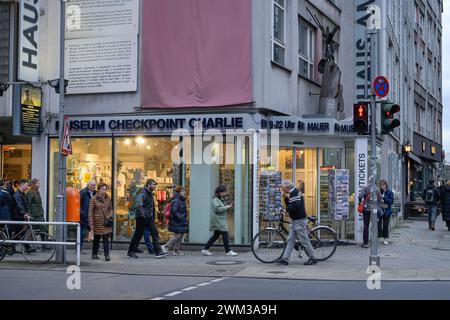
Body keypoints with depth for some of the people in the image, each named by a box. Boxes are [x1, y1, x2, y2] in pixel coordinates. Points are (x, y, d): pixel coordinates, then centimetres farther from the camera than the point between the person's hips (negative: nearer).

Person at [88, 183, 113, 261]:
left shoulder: (108, 198, 7)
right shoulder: (94, 199, -4)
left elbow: (110, 208, 19)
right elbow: (90, 211, -4)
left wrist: (110, 215, -1)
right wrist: (91, 223, -9)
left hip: (106, 222, 2)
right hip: (97, 222, -2)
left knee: (106, 238, -3)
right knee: (96, 239, 9)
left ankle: (107, 255, -2)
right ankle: (94, 254, 24)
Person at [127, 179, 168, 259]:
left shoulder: (150, 193, 14)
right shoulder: (143, 193, -15)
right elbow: (138, 204, -29)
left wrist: (153, 216, 17)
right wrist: (142, 214, -31)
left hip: (149, 217, 8)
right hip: (142, 218, -8)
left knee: (155, 232, -2)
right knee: (138, 234, 1)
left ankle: (158, 252, -4)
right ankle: (131, 252, 15)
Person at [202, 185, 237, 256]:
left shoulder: (220, 199, 20)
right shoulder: (215, 200, -11)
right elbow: (217, 209, -22)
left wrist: (228, 207, 9)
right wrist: (227, 207, -17)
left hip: (221, 221, 11)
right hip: (218, 221, -11)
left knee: (215, 236, 11)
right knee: (225, 235, -9)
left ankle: (205, 249, 13)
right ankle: (228, 251, -4)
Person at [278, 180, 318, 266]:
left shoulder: (294, 193, -16)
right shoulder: (293, 193, 17)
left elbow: (295, 206, -29)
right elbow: (289, 205, 18)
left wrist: (287, 208, -13)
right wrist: (286, 198, 7)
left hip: (299, 221, -11)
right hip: (295, 221, 11)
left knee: (304, 240, -4)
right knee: (290, 240, 8)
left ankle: (313, 258, 5)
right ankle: (285, 259, 8)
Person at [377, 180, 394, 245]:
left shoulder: (390, 193, 0)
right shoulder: (378, 192, 0)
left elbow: (391, 201, -9)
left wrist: (383, 198, -17)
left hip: (386, 211, 1)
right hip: (379, 211, -1)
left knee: (386, 225, 7)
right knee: (379, 224, -6)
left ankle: (385, 238, 16)